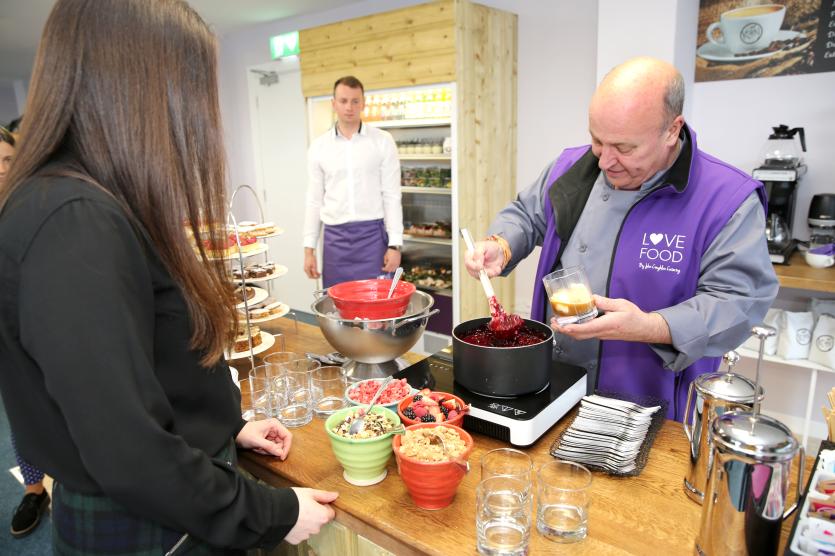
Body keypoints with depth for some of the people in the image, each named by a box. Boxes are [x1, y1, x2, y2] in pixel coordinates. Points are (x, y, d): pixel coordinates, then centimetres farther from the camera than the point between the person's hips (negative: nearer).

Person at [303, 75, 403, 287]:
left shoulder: (383, 141, 0)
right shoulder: (319, 146, 7)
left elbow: (392, 196, -2)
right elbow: (314, 201, 9)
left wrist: (395, 244, -8)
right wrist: (309, 249, 5)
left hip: (372, 235, -2)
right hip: (334, 238, 2)